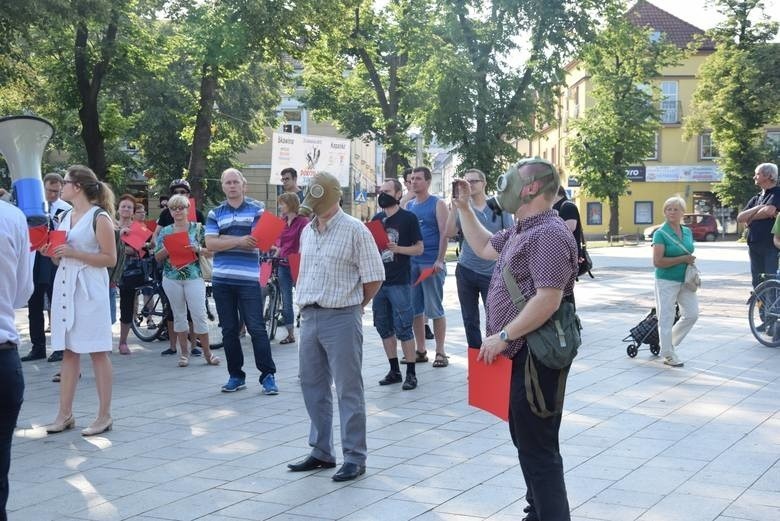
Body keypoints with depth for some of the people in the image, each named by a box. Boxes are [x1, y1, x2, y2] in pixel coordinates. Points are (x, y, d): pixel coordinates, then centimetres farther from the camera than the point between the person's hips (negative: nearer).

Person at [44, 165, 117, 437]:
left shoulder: (99, 217, -7)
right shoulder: (65, 217, 15)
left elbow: (110, 259, -11)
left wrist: (74, 253, -16)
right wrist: (53, 253, 1)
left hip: (89, 289, -7)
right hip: (64, 286, 7)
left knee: (97, 352, -2)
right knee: (68, 351, 8)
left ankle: (104, 415, 4)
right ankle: (65, 414, 13)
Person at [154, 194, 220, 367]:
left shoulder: (198, 228, 4)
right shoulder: (165, 231, 9)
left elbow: (209, 250, 2)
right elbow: (157, 257, 7)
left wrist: (197, 249, -17)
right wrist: (168, 249, -12)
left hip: (194, 277, -2)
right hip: (172, 278, 2)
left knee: (199, 314, -6)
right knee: (179, 315, 7)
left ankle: (207, 352, 5)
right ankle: (184, 352, 15)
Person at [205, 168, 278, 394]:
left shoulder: (256, 210, 4)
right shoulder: (215, 214, 11)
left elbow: (259, 240, -7)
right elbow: (210, 243, -2)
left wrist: (223, 239, -11)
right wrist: (238, 241, -15)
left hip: (249, 279, -3)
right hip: (222, 280, 3)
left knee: (256, 328, -5)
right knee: (229, 330, 8)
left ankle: (268, 375, 1)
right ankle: (236, 375, 17)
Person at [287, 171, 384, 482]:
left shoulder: (354, 230, -9)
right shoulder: (307, 231, 12)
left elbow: (374, 278, -7)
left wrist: (354, 305, 2)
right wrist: (304, 303, 13)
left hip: (341, 318, -7)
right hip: (309, 316, 7)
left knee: (348, 389, -2)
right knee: (313, 386, 13)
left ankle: (355, 458, 6)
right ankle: (321, 452, 26)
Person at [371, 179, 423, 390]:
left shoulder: (408, 218, -3)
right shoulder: (376, 219, 13)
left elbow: (419, 248, -4)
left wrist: (397, 248, -18)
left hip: (400, 282, -6)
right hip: (379, 280, 6)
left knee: (403, 328, -6)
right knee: (384, 327, 10)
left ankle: (411, 373, 1)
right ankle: (394, 370, 20)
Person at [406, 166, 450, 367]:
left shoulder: (437, 204, -2)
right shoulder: (408, 206, 14)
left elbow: (444, 234, -8)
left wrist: (439, 260, -17)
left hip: (431, 263, -6)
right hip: (411, 263, 6)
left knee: (434, 309, -3)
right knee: (415, 309, 7)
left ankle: (440, 352, 4)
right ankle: (420, 351, 15)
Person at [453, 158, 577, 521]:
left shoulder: (548, 234, -20)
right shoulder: (521, 231, 14)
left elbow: (548, 300, -27)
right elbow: (483, 247, 30)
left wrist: (503, 336, -23)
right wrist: (463, 208, 23)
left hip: (537, 357, -11)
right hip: (521, 353, 11)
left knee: (537, 447, -6)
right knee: (526, 439, 20)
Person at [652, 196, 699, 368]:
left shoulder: (688, 232, 8)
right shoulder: (660, 234, -12)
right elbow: (657, 262, -20)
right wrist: (682, 259, -18)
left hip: (685, 281, 7)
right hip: (667, 281, -7)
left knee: (692, 313, 6)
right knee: (666, 318, -1)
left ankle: (669, 341, 25)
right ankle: (668, 355, 10)